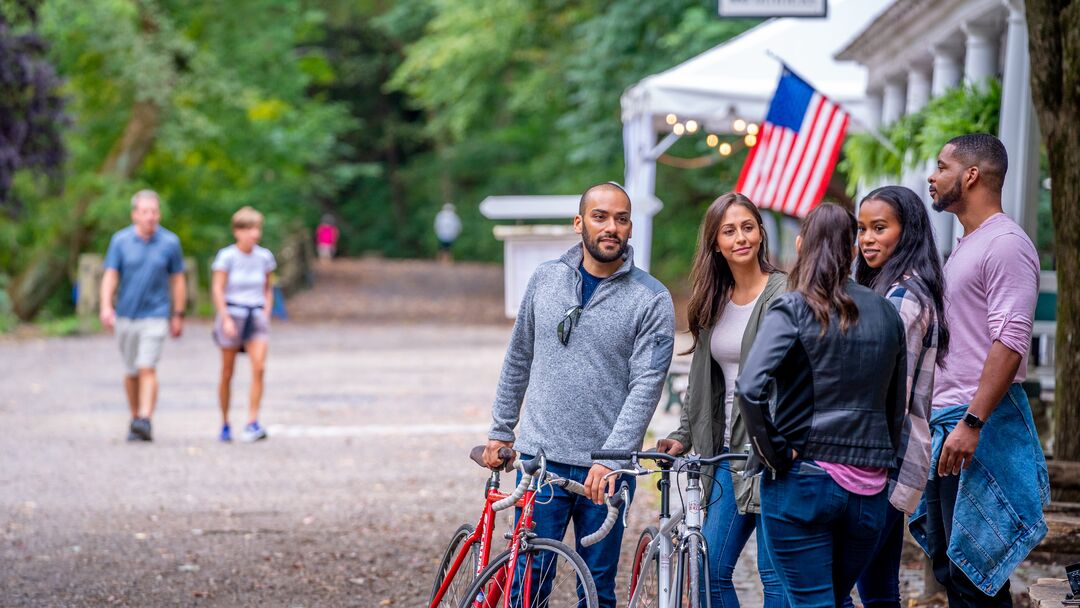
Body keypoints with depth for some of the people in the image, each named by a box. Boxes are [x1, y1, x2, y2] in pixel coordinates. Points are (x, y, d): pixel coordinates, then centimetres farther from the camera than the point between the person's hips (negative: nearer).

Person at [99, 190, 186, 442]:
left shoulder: (170, 242, -2)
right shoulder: (120, 240, -1)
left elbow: (177, 280, 5)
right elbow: (110, 276, -5)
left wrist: (178, 316, 5)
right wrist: (106, 307, -19)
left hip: (155, 315, -2)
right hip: (126, 315, 2)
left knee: (147, 369, -15)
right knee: (131, 372, 12)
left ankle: (145, 422, -22)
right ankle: (135, 418, 27)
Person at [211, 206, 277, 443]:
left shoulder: (264, 257, 6)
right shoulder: (227, 256, -6)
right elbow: (217, 289, -8)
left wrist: (266, 315, 5)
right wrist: (226, 319, -14)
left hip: (256, 316, 3)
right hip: (232, 314, -3)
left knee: (259, 367, -16)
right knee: (227, 373, 4)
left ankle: (252, 423, -15)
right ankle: (225, 424, 17)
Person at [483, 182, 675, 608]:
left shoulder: (651, 298, -4)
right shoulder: (546, 278, 6)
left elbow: (646, 385, -11)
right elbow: (519, 358, 17)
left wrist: (611, 458, -20)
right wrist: (501, 430, 16)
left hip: (606, 467, -2)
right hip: (541, 458, 2)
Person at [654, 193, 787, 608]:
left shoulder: (784, 294, -8)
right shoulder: (714, 301, 14)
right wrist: (683, 436, 12)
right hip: (729, 453, 7)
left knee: (774, 573, -3)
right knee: (711, 569, 5)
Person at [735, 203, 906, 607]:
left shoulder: (793, 309, -8)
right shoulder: (885, 313, 8)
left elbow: (751, 388, -22)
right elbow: (898, 405, 13)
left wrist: (775, 454, -12)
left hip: (802, 482, -5)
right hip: (869, 490, 5)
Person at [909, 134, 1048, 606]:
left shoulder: (1006, 244, -12)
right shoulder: (963, 247, 20)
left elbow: (1010, 342, -20)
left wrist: (972, 423, -26)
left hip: (980, 425, -10)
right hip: (946, 421, 10)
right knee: (948, 564, 11)